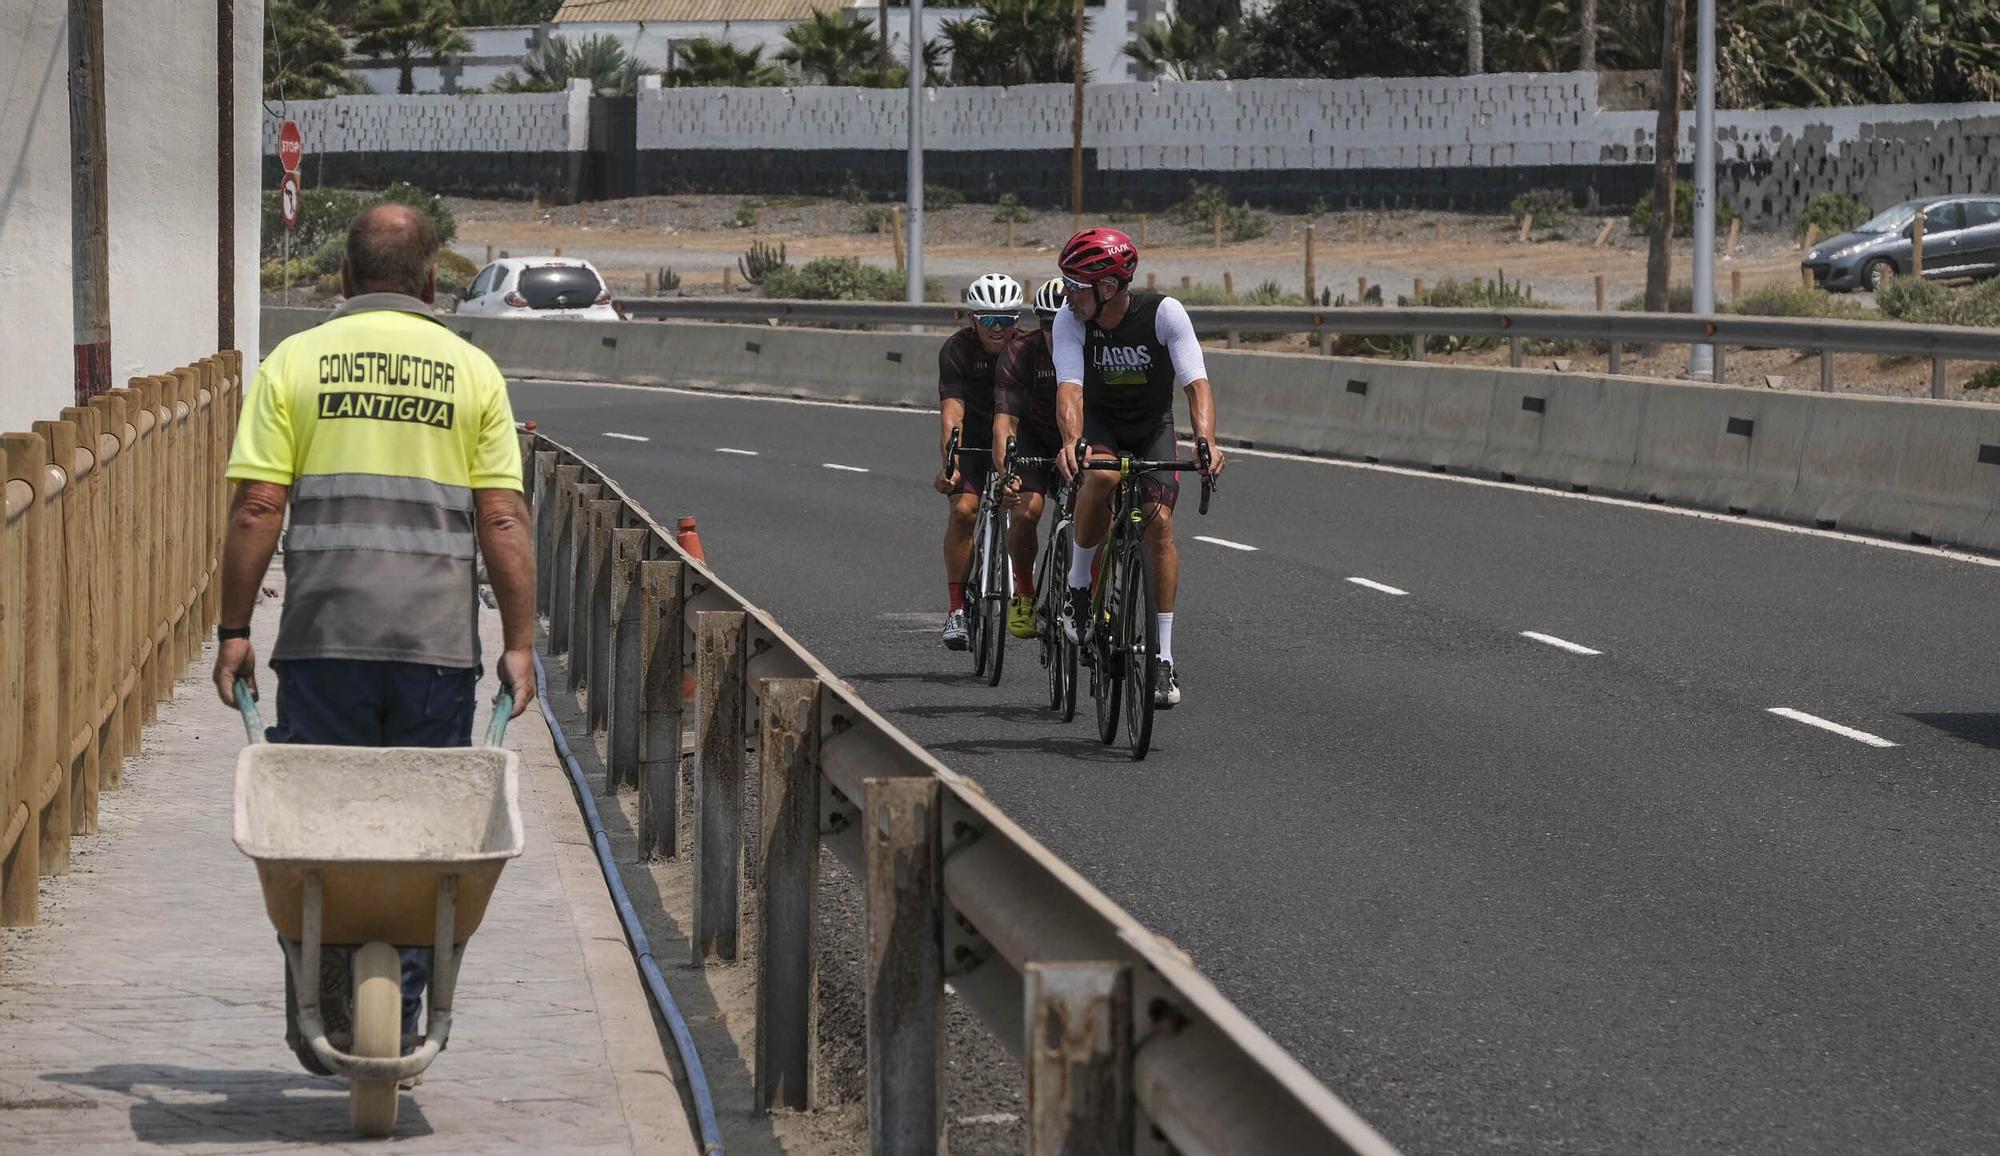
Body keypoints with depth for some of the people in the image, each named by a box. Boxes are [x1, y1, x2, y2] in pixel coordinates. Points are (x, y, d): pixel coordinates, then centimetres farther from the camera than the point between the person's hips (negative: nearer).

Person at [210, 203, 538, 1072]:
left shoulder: (296, 362, 4)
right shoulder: (472, 372, 6)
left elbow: (256, 509, -2)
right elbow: (502, 522, 1)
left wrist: (233, 631, 3)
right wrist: (519, 642, 4)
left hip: (323, 639, 0)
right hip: (439, 642, 0)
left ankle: (320, 1019, 5)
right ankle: (397, 1025, 6)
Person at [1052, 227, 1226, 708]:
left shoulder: (1164, 313, -25)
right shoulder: (1070, 322, -22)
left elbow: (1196, 384, -30)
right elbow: (1069, 387, -32)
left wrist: (1206, 441, -47)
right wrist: (1071, 442, -52)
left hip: (1154, 428, 0)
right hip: (1100, 424, 0)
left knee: (1159, 523, -17)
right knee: (1100, 476, -34)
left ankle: (1163, 656, -10)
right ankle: (1077, 584, -13)